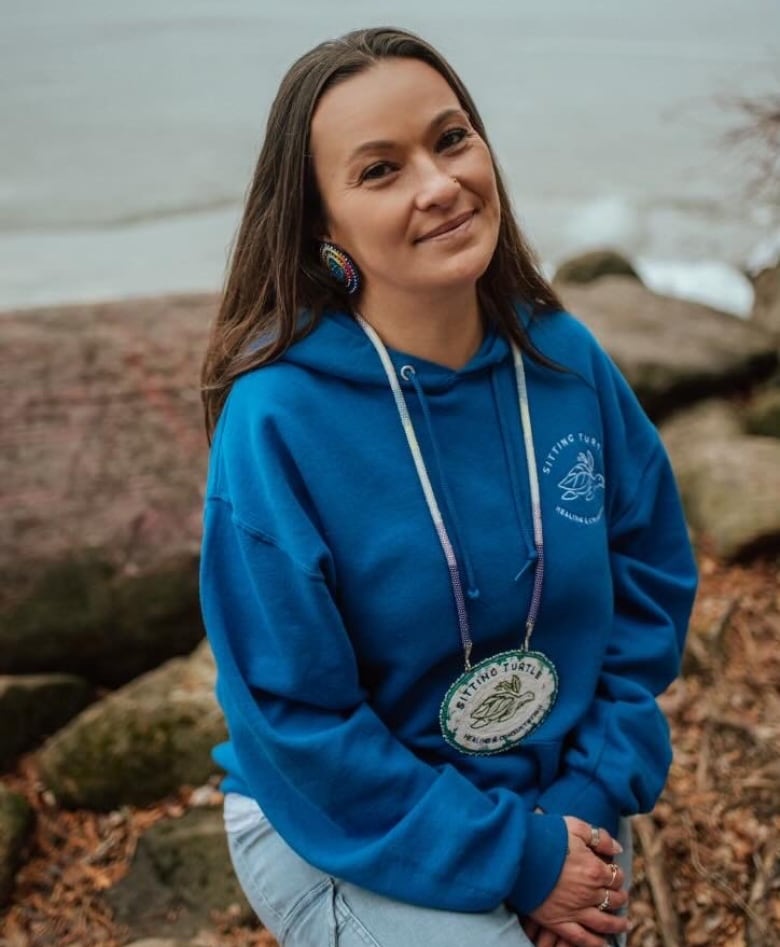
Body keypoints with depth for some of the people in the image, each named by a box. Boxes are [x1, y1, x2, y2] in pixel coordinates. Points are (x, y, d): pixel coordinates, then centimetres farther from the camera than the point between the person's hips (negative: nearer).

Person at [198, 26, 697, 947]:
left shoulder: (566, 359, -9)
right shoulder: (276, 421, -23)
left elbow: (652, 580, 0)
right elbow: (290, 714, -19)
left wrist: (592, 796, -10)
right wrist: (513, 859, -18)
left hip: (559, 803, 5)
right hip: (343, 828, -4)